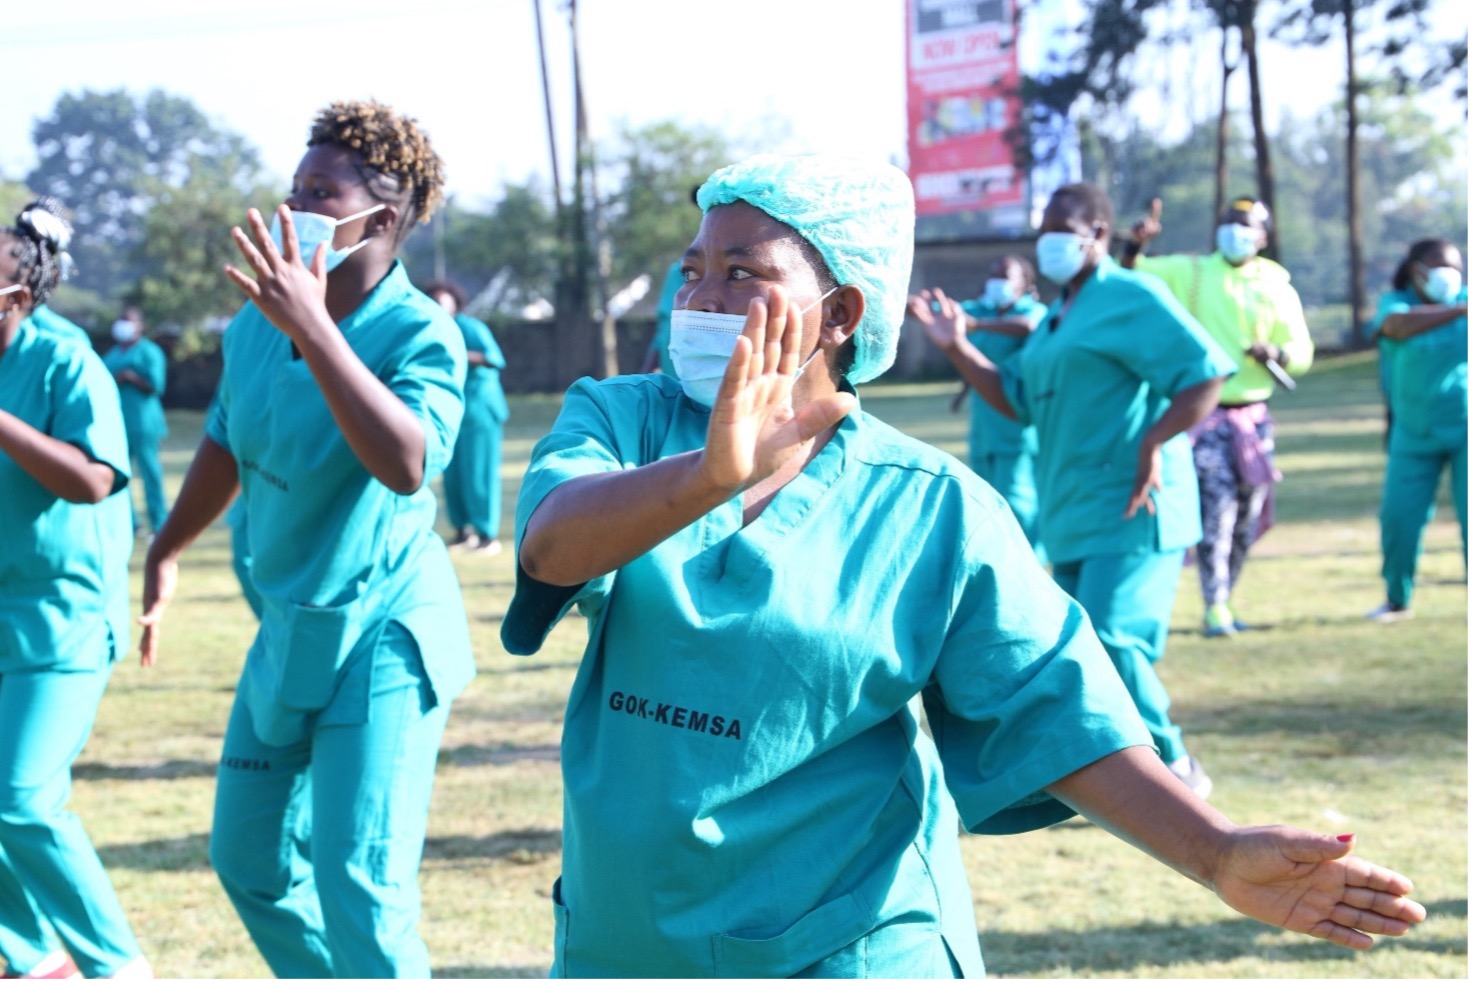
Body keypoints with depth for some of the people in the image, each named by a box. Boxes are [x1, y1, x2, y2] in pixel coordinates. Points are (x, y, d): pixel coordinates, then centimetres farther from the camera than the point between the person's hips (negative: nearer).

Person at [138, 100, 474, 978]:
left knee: (361, 888, -12)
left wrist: (313, 327, -40)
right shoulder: (257, 323, -1)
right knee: (249, 860, 17)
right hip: (288, 628, 8)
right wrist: (167, 552, 29)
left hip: (383, 638, -8)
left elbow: (407, 463, -39)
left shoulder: (421, 335, -20)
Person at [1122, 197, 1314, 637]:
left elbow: (1302, 352, 5)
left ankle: (1224, 601, 24)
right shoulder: (1191, 272, 3)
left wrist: (1274, 353, -16)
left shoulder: (1277, 287, 7)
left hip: (1252, 416, 4)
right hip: (1204, 414, -4)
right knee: (1216, 506, -16)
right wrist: (1136, 245, -20)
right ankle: (1214, 608, -15)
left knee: (1246, 517, 9)